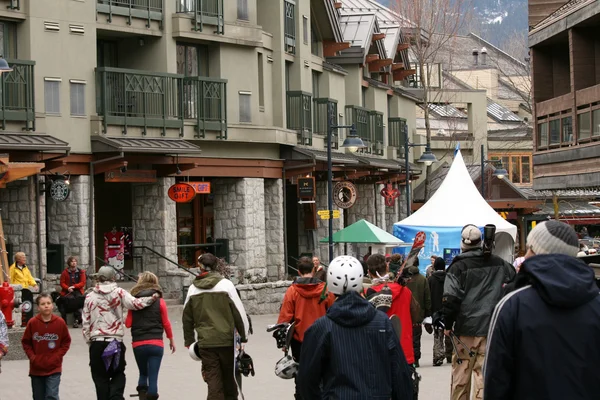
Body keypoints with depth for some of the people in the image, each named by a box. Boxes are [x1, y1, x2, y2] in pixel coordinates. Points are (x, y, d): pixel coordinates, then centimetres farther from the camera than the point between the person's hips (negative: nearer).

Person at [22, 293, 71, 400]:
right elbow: (26, 342, 4)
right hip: (36, 368, 2)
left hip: (54, 368, -2)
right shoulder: (32, 323, -7)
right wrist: (32, 357, -6)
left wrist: (57, 356, -7)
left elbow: (66, 342, 4)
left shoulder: (60, 322, -7)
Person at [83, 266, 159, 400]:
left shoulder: (90, 296, 5)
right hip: (116, 342, -1)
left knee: (101, 378, 9)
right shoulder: (119, 292, -1)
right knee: (118, 374, 13)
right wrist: (152, 298, -3)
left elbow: (85, 322, 5)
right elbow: (134, 303, -14)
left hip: (97, 343, 1)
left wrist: (89, 340, 14)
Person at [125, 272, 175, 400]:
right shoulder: (160, 302, -1)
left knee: (143, 374, 19)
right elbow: (166, 323, 2)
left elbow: (128, 324, 1)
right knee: (153, 377, 0)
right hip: (156, 344, -2)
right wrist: (171, 340, 14)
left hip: (138, 344, 2)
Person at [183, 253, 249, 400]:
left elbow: (187, 318, 12)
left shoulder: (193, 288, 5)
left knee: (213, 379, 2)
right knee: (229, 377, 12)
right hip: (226, 339, -1)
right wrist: (244, 335, 6)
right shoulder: (226, 284, -4)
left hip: (205, 342, 1)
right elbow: (239, 312, -4)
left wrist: (189, 341, 21)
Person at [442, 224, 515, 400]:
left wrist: (448, 325, 0)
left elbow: (451, 299, -12)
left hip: (466, 328, -3)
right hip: (492, 327, 3)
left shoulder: (458, 267, -7)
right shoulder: (498, 263, 5)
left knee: (461, 372, 9)